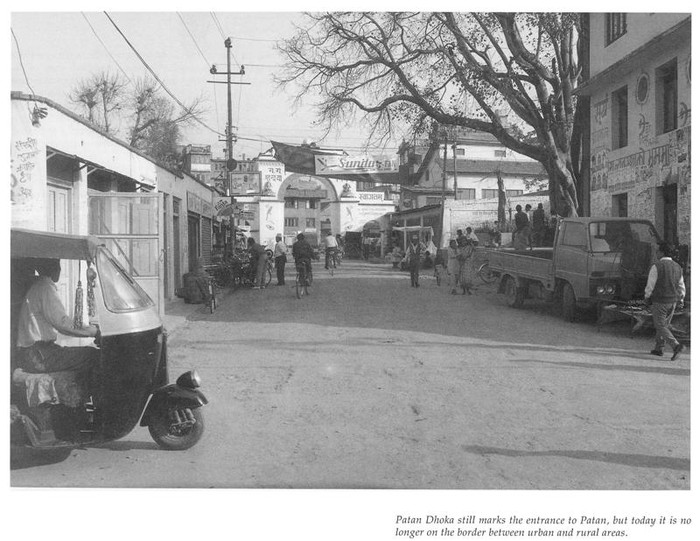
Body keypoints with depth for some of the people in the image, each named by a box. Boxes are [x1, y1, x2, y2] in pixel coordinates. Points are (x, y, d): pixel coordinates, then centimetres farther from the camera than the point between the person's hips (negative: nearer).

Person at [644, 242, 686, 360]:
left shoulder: (656, 266, -15)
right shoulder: (678, 267, 5)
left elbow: (650, 285, -12)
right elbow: (681, 287, 8)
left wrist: (647, 297, 3)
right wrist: (680, 301, 15)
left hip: (659, 301, -6)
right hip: (673, 302, 6)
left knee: (660, 326, -2)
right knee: (665, 324, 18)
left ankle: (676, 345, -20)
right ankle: (659, 349, 23)